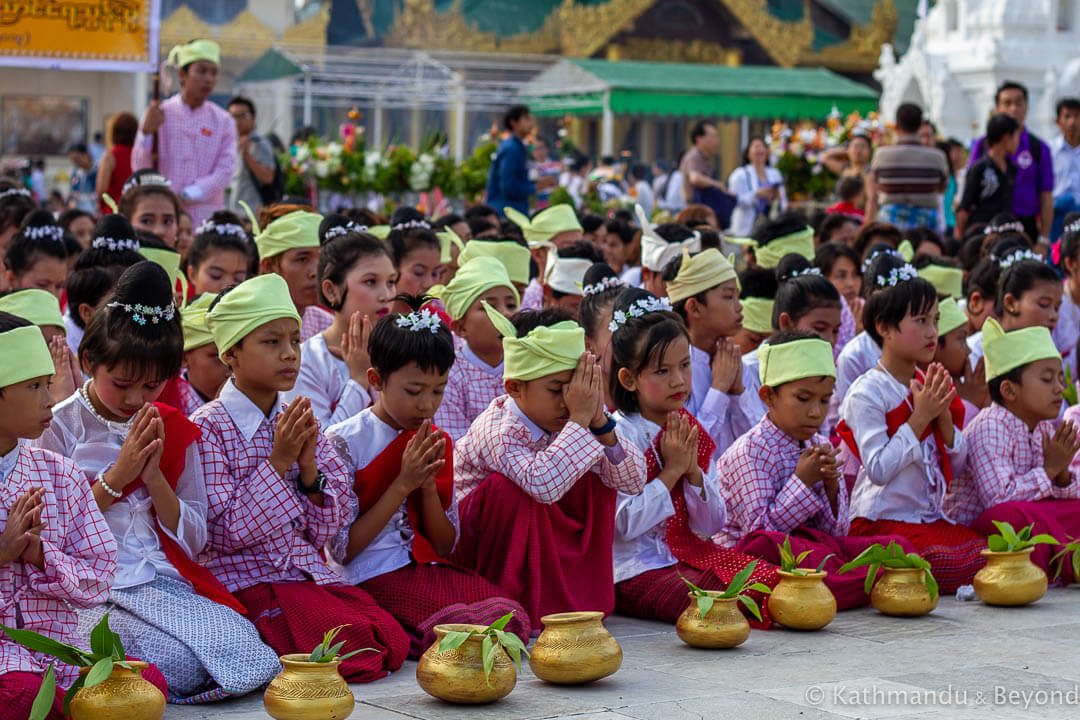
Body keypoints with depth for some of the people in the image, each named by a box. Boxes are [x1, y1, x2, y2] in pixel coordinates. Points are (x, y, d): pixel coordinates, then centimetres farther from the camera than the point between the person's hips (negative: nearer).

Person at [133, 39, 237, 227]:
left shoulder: (223, 122, 6)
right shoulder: (157, 114, 5)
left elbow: (224, 173, -2)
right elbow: (139, 168, 2)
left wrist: (185, 196, -13)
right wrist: (147, 132, -14)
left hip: (207, 219, 1)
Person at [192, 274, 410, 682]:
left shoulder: (302, 423, 10)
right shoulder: (209, 427, -8)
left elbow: (327, 529, 6)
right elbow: (224, 533, -15)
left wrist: (308, 465, -11)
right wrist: (278, 461, -18)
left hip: (311, 572, 7)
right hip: (247, 579, -6)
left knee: (393, 643, -13)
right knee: (357, 647, -23)